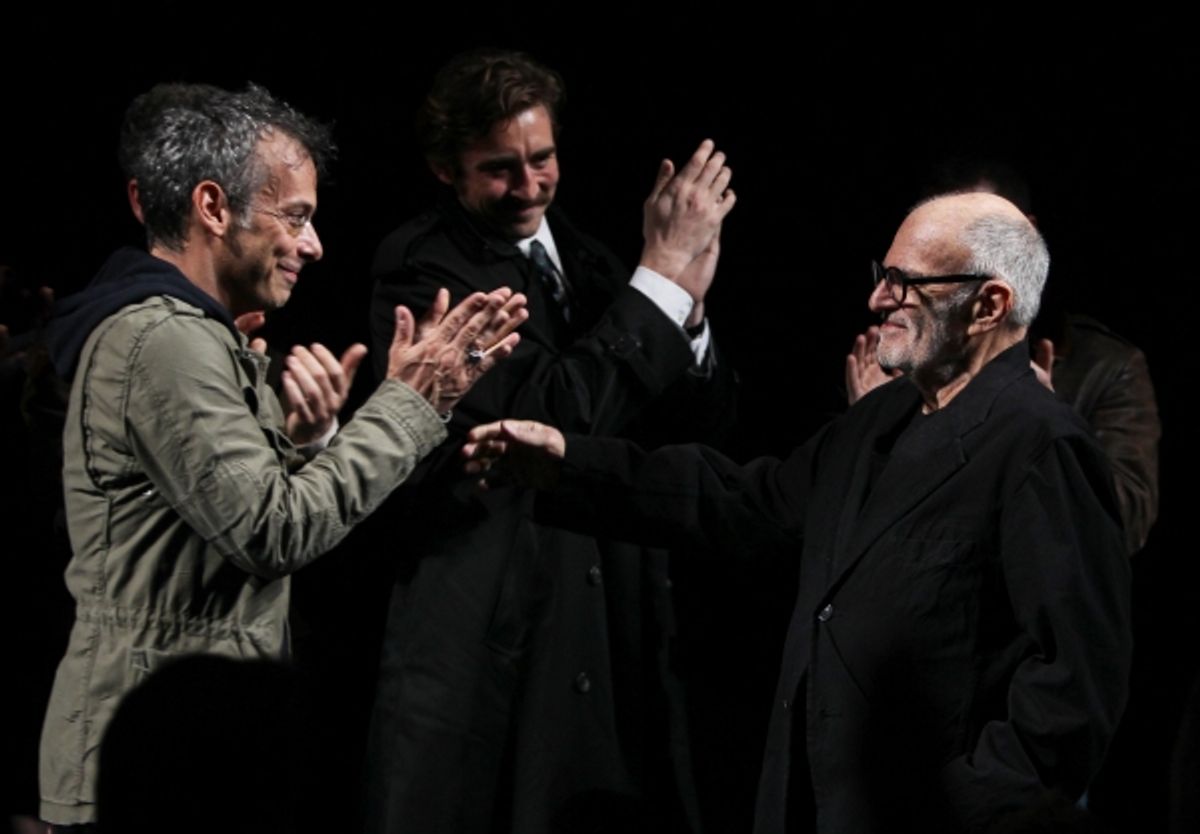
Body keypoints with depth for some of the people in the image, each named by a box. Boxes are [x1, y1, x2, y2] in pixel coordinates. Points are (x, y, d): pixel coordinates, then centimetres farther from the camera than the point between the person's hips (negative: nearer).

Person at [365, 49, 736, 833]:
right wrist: (664, 275, -16)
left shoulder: (585, 261, 13)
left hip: (615, 642, 6)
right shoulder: (421, 265, -9)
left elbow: (703, 420, 10)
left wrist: (688, 304, -9)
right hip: (487, 643, -6)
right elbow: (554, 414, -20)